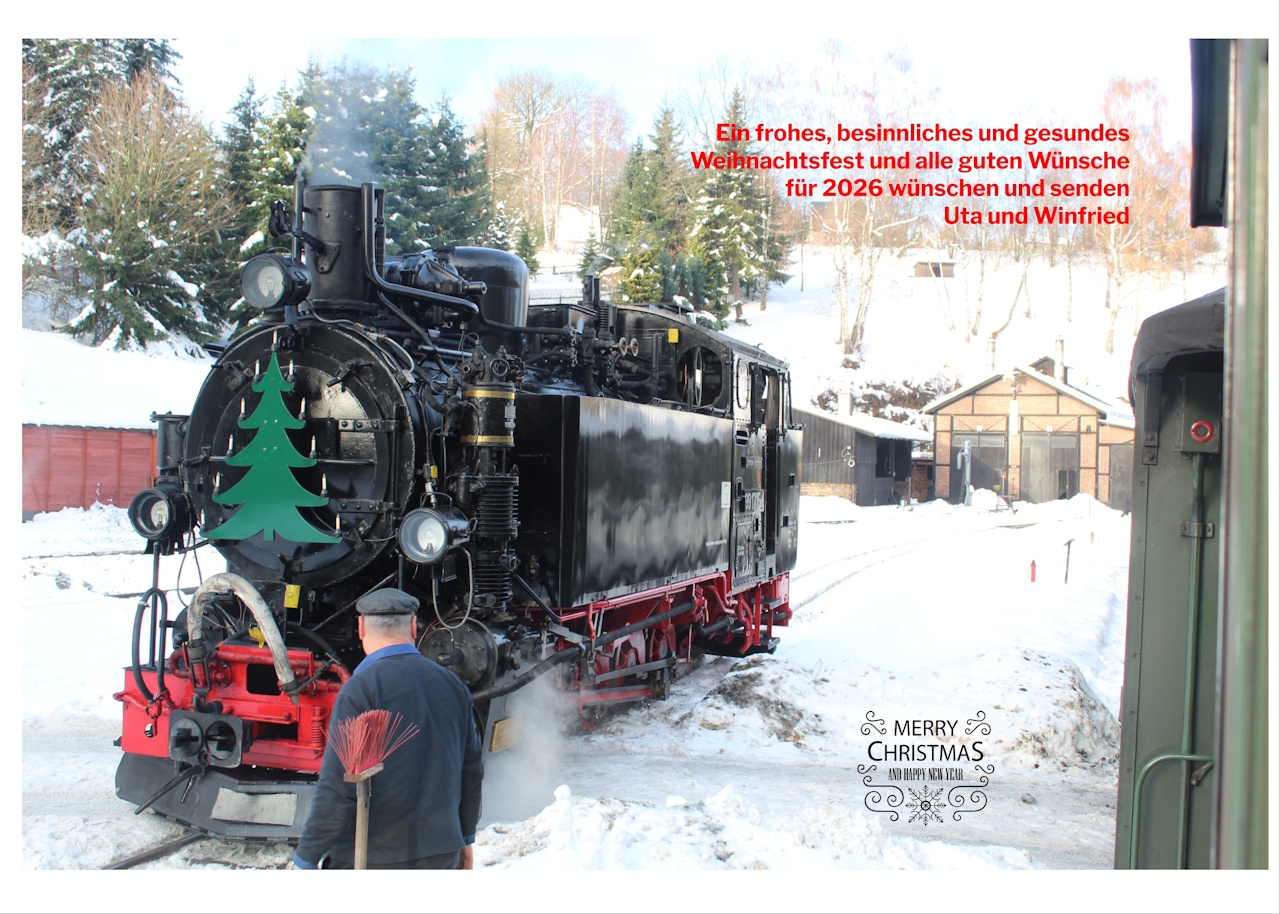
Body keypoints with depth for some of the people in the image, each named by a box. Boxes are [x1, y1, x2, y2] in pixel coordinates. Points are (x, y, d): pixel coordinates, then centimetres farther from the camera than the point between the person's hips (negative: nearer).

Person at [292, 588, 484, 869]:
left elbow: (337, 788, -17)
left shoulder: (358, 690, -14)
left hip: (371, 858, -5)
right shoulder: (452, 685, 5)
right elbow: (472, 770, 12)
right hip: (443, 854, 6)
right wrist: (465, 838, 24)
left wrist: (307, 857, -7)